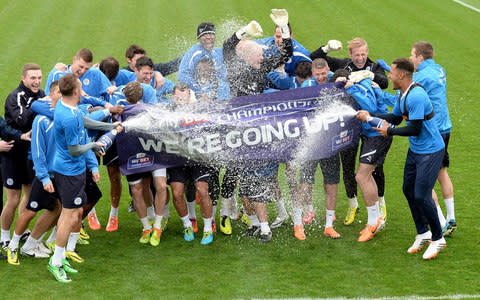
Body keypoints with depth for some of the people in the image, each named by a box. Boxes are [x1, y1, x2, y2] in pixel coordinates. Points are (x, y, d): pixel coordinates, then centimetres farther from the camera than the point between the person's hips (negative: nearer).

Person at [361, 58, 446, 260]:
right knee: (409, 191, 13)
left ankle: (438, 239, 10)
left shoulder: (416, 96, -25)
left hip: (431, 152, -10)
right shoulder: (402, 95, 6)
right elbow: (396, 118, 19)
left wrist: (390, 132, -12)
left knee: (422, 196, -8)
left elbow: (415, 129, -25)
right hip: (415, 151, 10)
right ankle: (423, 234, 29)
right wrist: (370, 116, 13)